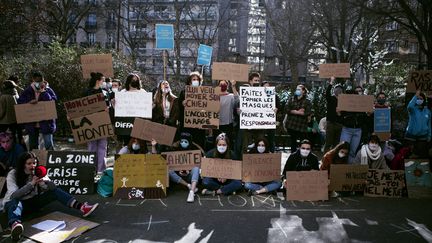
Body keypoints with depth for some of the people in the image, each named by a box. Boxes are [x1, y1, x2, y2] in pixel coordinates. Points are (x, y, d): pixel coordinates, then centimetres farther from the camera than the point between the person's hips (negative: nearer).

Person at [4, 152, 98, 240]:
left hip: (33, 201, 4)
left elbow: (52, 187, -10)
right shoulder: (13, 174, -13)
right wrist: (31, 184, -35)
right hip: (14, 202, -4)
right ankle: (15, 225, -74)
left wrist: (46, 181, -32)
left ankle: (81, 207, -33)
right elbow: (13, 195, -26)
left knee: (55, 191, -16)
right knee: (15, 202, -40)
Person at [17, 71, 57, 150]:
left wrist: (43, 91, -18)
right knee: (33, 145, 16)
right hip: (31, 123, 3)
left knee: (49, 145, -3)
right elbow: (19, 101, 2)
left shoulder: (48, 90, 1)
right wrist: (29, 102, -15)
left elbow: (54, 99, -14)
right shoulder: (28, 91, 7)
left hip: (46, 122, -3)